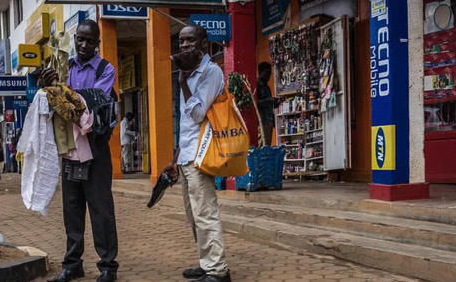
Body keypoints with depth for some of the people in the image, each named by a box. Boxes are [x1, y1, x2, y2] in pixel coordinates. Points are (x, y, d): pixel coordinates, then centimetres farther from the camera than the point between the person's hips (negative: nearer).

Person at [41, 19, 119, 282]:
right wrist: (50, 87, -19)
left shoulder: (106, 70, -4)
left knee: (100, 206, -2)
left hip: (95, 145, -5)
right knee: (72, 205, 9)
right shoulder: (66, 67, 9)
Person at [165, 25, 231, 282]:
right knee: (195, 215, 12)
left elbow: (197, 113, -16)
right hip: (187, 156, 10)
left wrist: (183, 80, -11)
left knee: (205, 214, -9)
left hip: (198, 155, -9)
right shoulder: (191, 74, 19)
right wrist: (177, 159, 21)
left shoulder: (210, 71, -7)